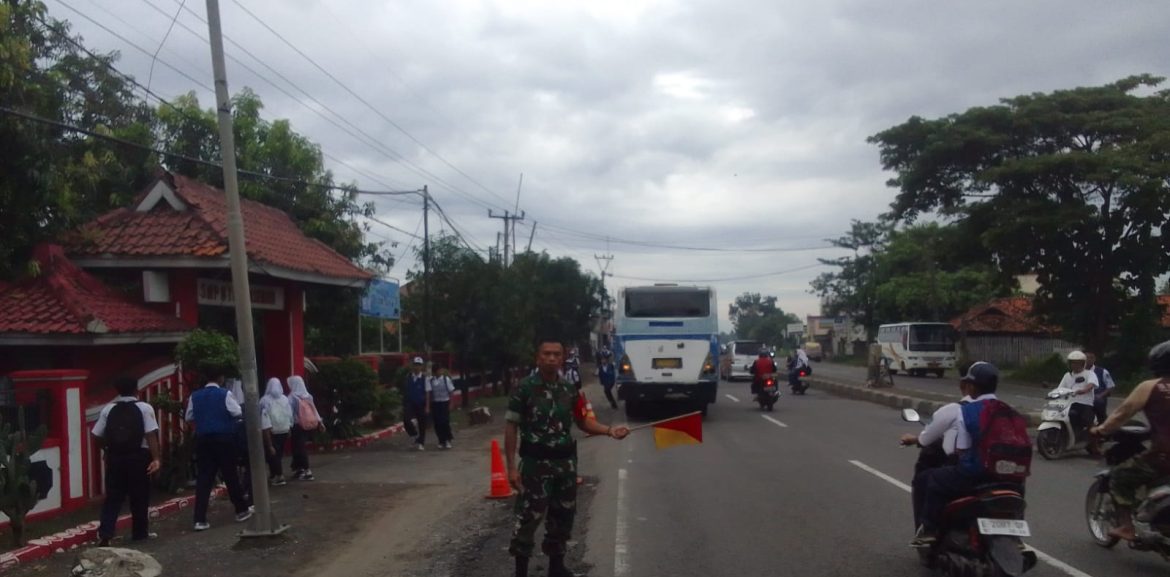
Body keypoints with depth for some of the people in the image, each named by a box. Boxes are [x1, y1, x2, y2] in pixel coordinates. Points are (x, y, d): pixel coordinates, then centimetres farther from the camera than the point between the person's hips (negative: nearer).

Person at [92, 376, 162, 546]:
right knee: (139, 497, 10)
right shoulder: (144, 408, -4)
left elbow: (98, 437, 5)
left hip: (115, 457, 2)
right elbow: (151, 435, -12)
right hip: (138, 457, -2)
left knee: (113, 497, 6)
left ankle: (105, 534, -5)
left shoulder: (108, 409, 5)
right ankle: (140, 532, 20)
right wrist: (155, 458, -14)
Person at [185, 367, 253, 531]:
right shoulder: (225, 394, -7)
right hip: (223, 439, -3)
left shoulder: (195, 396, 5)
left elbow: (189, 417, 13)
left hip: (203, 440, 3)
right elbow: (238, 413, -8)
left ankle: (200, 520, -5)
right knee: (230, 475, 8)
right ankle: (241, 511, 21)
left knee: (203, 478, 2)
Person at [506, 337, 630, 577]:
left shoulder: (570, 390, 5)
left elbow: (583, 421, 11)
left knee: (563, 517, 15)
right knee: (528, 518, -4)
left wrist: (610, 430, -6)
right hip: (535, 463, -5)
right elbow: (511, 427, -8)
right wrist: (511, 467, -12)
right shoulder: (525, 388, -10)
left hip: (566, 462, 5)